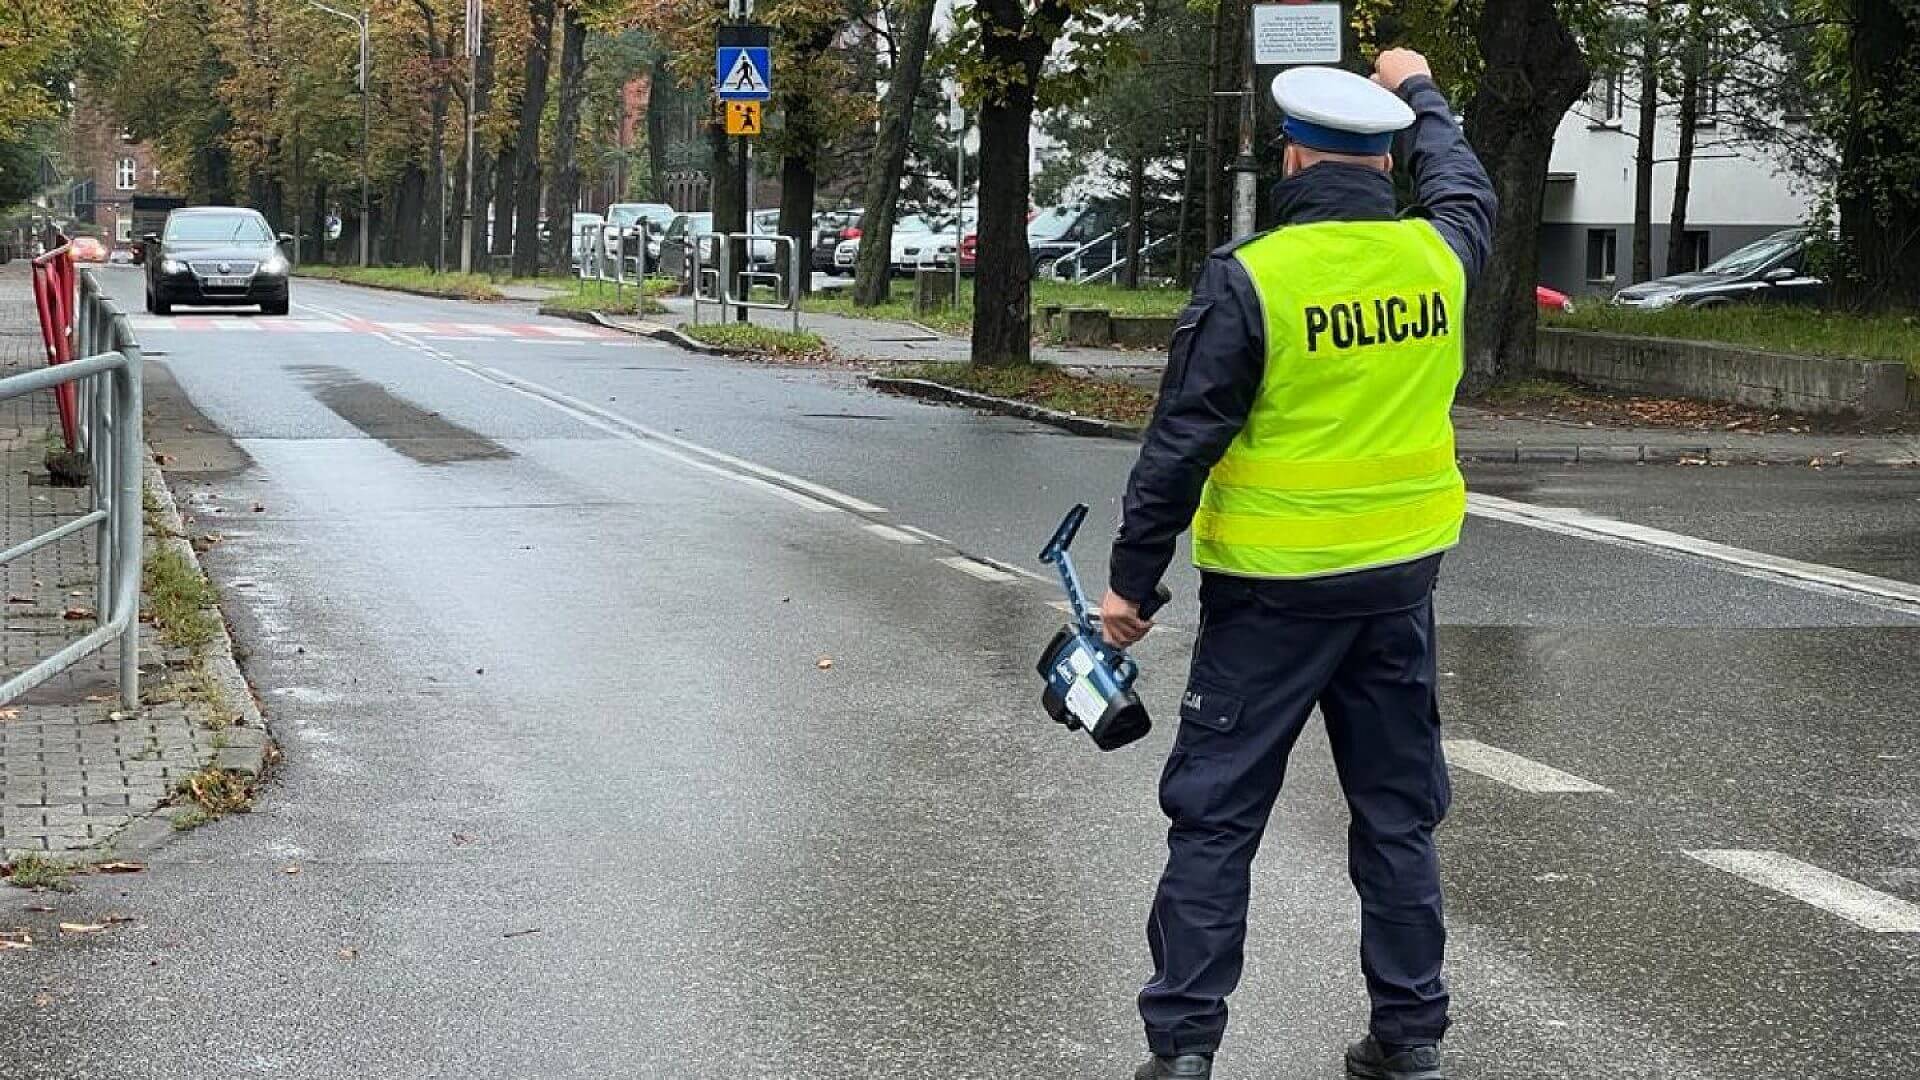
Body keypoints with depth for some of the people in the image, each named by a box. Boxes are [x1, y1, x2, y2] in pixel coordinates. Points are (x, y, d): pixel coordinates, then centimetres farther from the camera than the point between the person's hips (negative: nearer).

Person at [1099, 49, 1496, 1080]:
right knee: (1399, 812, 15)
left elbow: (1182, 439, -12)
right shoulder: (1438, 256, 0)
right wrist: (1418, 94, 42)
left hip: (1272, 588, -4)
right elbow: (1465, 187, 25)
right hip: (1400, 575, 5)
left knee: (1214, 816, 4)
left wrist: (1131, 575, -4)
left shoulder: (1250, 277, -14)